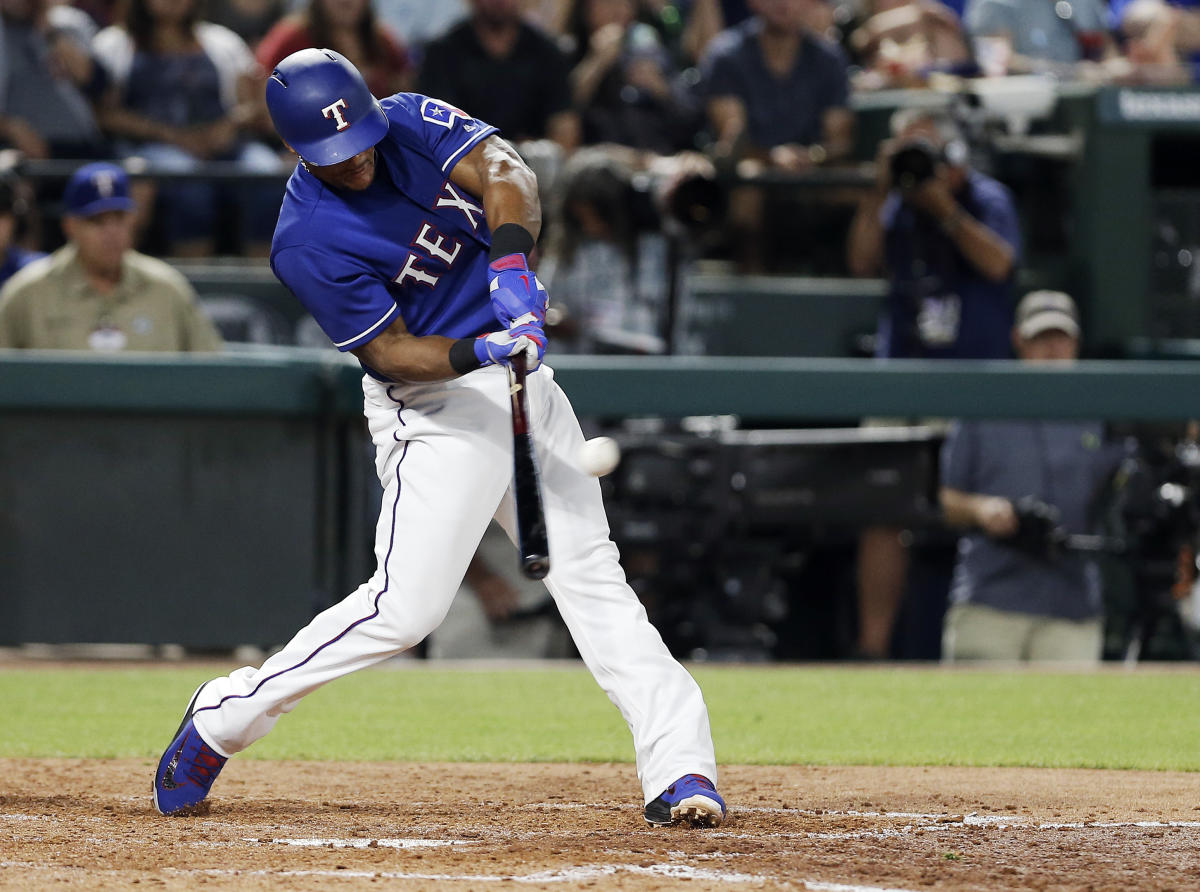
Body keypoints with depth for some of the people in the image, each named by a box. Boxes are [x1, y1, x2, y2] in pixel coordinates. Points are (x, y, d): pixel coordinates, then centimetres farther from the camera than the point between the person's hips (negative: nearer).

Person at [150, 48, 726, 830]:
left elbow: (503, 172, -20)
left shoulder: (411, 122, -5)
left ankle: (680, 769, -1)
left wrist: (511, 263, -38)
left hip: (519, 370, 6)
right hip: (435, 406, -6)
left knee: (590, 572, 1)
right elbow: (388, 351, -19)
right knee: (407, 606, -13)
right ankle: (222, 719, 3)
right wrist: (476, 354, -36)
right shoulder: (308, 243, -19)